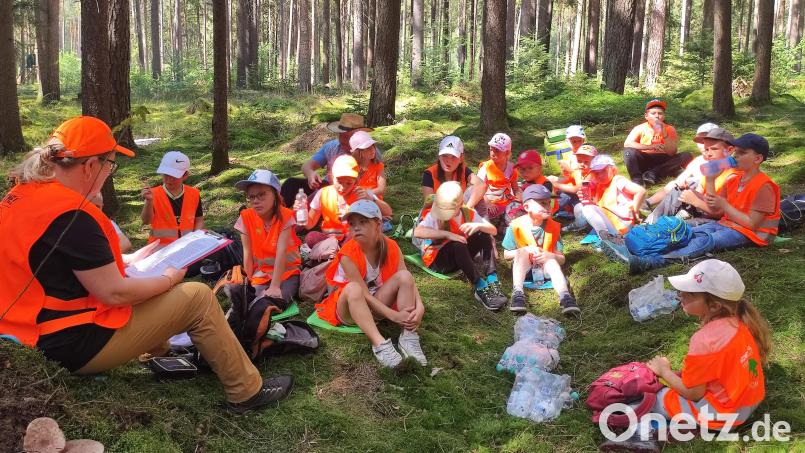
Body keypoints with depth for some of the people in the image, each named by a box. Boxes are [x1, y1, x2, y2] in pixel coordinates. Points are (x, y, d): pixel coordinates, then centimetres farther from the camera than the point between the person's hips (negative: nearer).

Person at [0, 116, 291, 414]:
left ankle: (162, 352, 42)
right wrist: (169, 279, -6)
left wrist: (116, 264, 14)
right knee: (198, 298, -3)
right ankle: (248, 392, 8)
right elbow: (114, 293, -22)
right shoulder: (71, 214, -25)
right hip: (76, 346, -10)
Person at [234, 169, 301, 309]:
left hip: (287, 272, -2)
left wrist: (275, 286, -28)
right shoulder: (246, 218, -7)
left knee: (274, 302, -31)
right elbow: (247, 254, -6)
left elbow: (281, 252, -21)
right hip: (261, 275, 2)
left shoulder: (284, 216, -14)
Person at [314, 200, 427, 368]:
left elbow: (408, 281, -16)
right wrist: (393, 315, -32)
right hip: (348, 306, -4)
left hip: (376, 304, 4)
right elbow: (364, 293, -25)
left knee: (404, 275, -21)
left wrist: (419, 307, -35)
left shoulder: (391, 247, -10)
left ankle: (409, 337, -27)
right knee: (353, 288, -38)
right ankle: (379, 344, -44)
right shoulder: (348, 254, -22)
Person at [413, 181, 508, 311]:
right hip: (437, 260, -5)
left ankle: (492, 282, -26)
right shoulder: (434, 215, -17)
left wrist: (478, 225, -27)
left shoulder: (468, 213, -4)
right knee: (458, 245, -35)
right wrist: (447, 234, -39)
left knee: (484, 236, -15)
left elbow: (493, 230, -5)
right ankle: (480, 288, -35)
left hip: (459, 257, 5)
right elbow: (417, 232, -36)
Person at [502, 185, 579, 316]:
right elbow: (506, 254, -4)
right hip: (522, 267, -1)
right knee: (522, 252, -30)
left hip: (545, 266, 1)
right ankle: (517, 293, -43)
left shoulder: (553, 227, -5)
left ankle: (564, 296, -48)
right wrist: (525, 250, -22)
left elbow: (561, 259, -3)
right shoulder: (516, 226, -11)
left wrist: (550, 256, -26)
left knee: (551, 261, -30)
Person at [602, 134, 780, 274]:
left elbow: (751, 224, -17)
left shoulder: (763, 186, -13)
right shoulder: (735, 180, 12)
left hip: (748, 233, -9)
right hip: (725, 224, 9)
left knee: (707, 240, -33)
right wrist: (710, 181, 1)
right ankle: (630, 251, -29)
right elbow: (716, 211, 9)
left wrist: (724, 205, -17)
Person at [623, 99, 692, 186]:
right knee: (629, 151, -27)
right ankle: (637, 180, -30)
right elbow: (627, 144, -23)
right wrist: (651, 147, -27)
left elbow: (672, 153, -12)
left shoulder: (670, 129, -3)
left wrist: (664, 133, -24)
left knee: (686, 156, -21)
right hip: (644, 162, -2)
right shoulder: (640, 128, -5)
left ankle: (652, 175, -25)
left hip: (662, 163, 2)